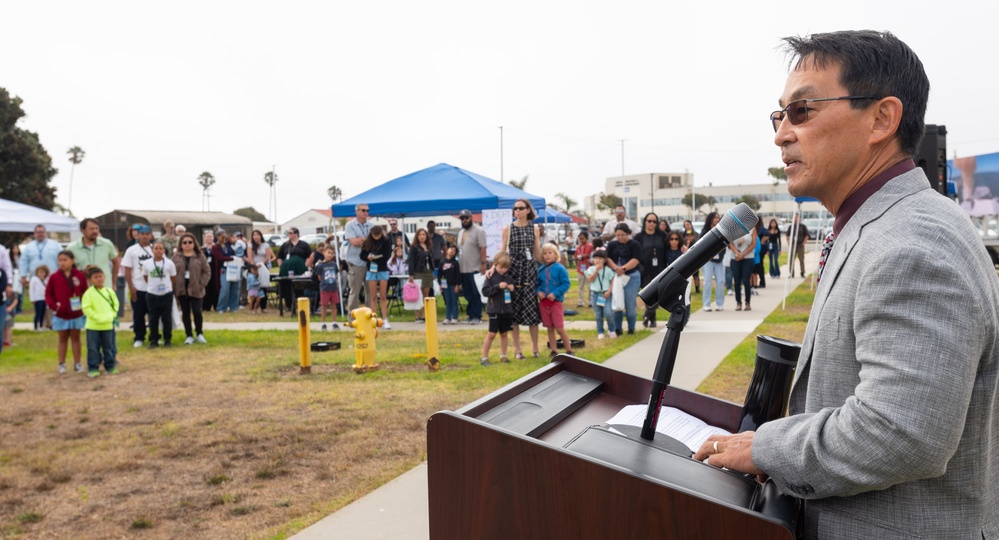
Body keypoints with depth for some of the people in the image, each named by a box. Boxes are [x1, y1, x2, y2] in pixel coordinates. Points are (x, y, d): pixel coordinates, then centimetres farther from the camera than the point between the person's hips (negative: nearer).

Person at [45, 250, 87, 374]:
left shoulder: (80, 276, -5)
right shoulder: (54, 277, -4)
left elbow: (85, 292, -1)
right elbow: (48, 293, 0)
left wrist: (84, 305, -11)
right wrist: (53, 305, -14)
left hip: (77, 314, 0)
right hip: (60, 315, 0)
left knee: (75, 338, 11)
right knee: (63, 339, 11)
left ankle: (77, 363, 17)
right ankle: (62, 364, 17)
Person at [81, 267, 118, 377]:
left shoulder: (109, 291, 4)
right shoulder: (89, 293, -9)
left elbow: (115, 304, 9)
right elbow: (86, 308, -14)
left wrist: (111, 316, -5)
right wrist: (98, 317, -18)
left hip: (108, 325, 3)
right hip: (93, 326, -3)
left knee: (108, 347, 12)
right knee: (93, 348, 1)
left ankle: (110, 367, 22)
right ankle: (93, 368, 9)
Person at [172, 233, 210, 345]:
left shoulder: (200, 256, 1)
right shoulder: (176, 257, 5)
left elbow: (207, 271, 0)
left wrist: (202, 284, -10)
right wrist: (174, 286, -6)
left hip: (196, 289, -2)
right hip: (181, 289, 2)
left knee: (197, 312, -4)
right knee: (185, 313, 7)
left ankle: (199, 334, 14)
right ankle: (189, 335, 15)